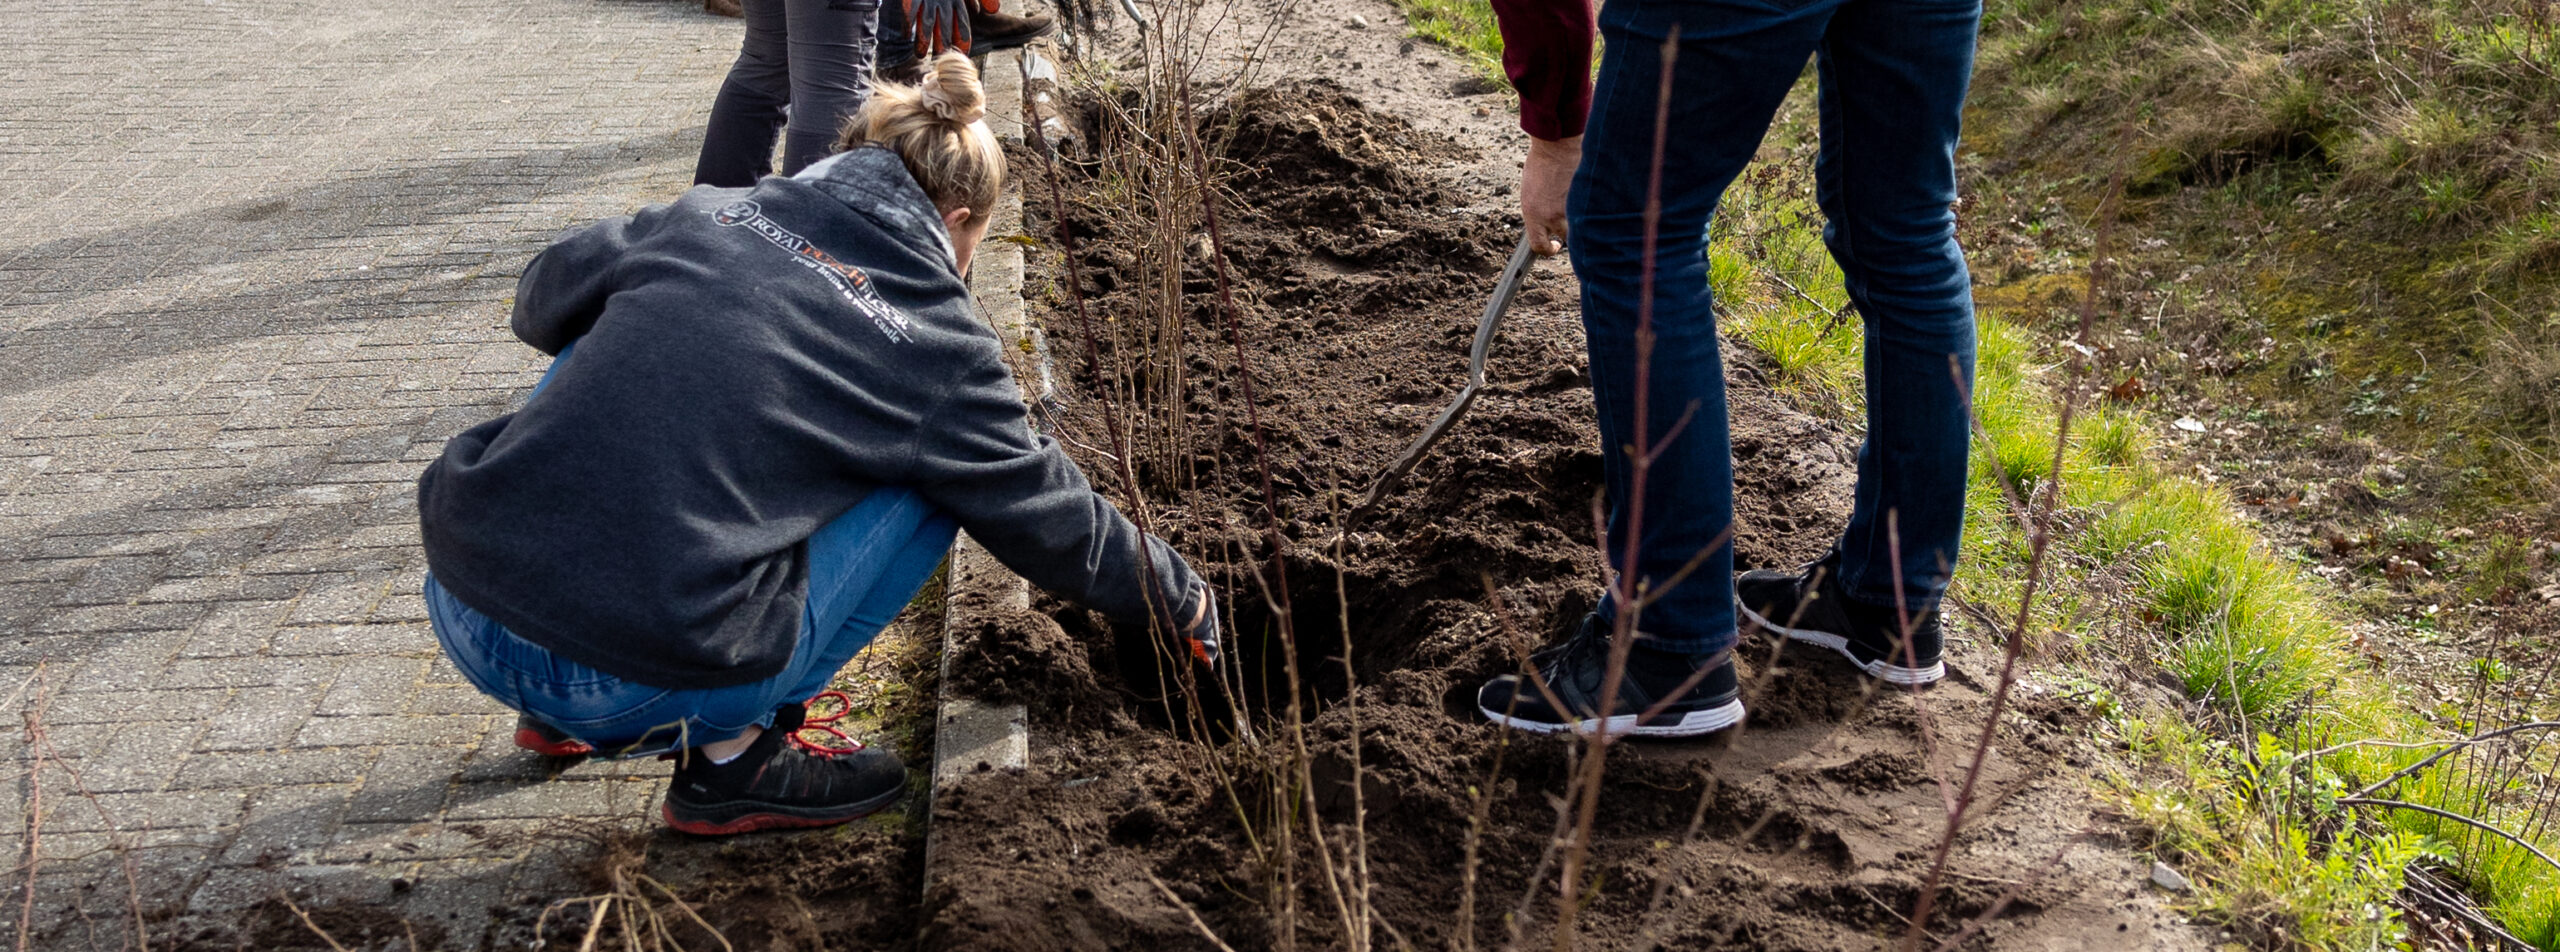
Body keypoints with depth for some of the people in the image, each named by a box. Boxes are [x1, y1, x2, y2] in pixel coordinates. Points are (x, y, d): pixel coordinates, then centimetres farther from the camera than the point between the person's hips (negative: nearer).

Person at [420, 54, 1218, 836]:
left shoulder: (709, 212, 13)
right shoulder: (936, 342, 3)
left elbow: (545, 298, 30)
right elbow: (1049, 518, 15)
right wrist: (1181, 599, 32)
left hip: (459, 604, 5)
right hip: (634, 687, -5)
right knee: (934, 482, 12)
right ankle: (732, 753, 11)